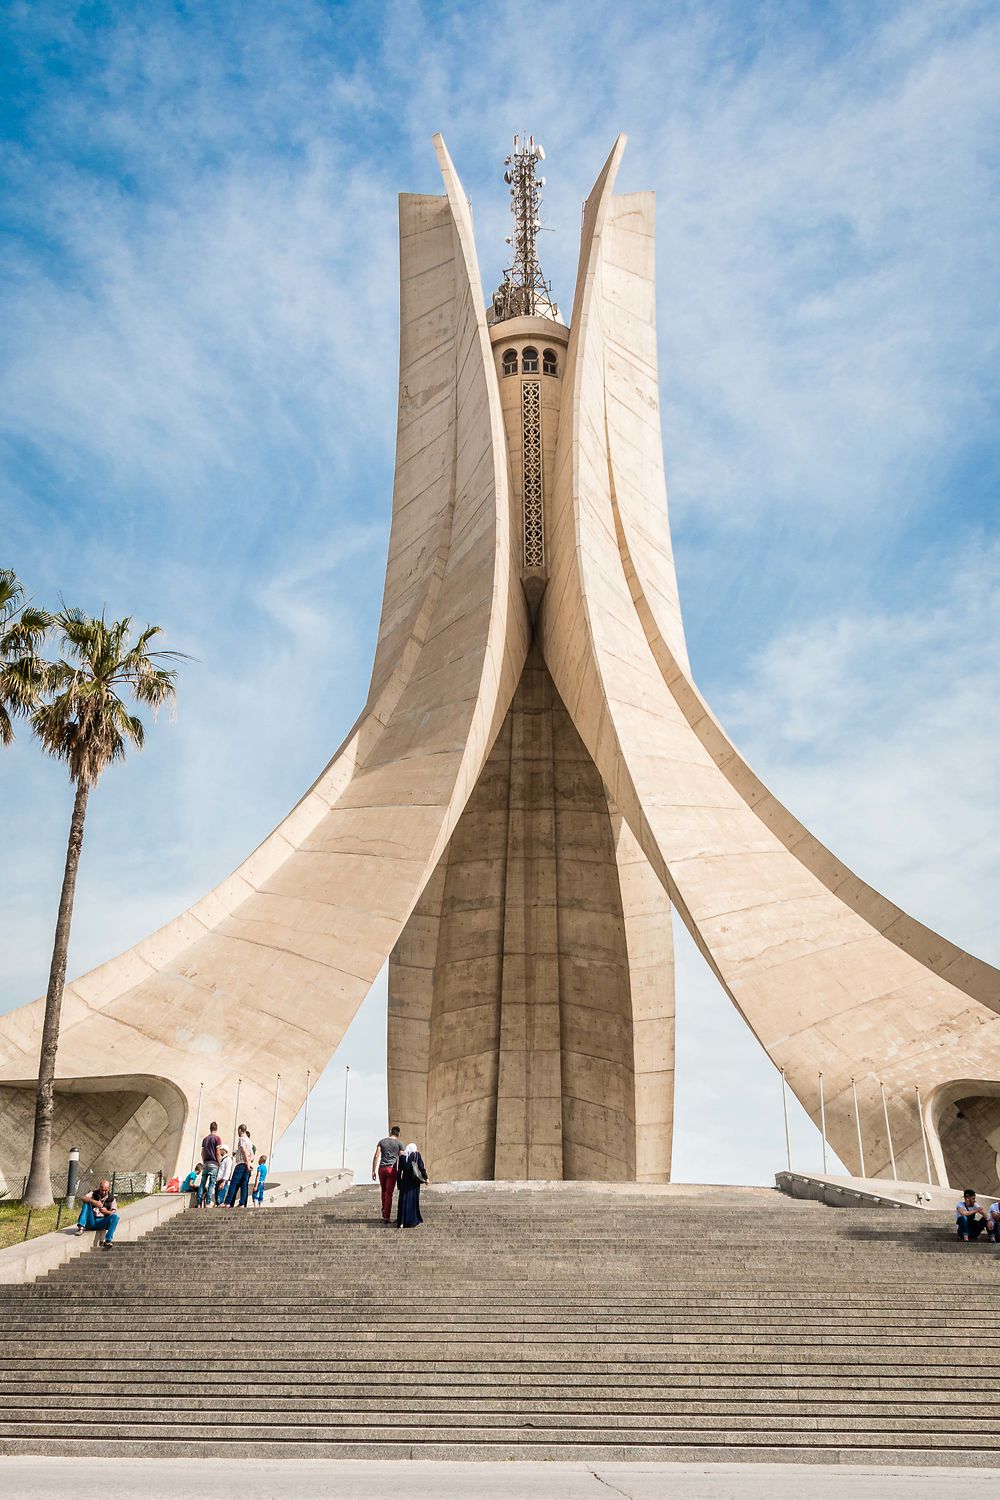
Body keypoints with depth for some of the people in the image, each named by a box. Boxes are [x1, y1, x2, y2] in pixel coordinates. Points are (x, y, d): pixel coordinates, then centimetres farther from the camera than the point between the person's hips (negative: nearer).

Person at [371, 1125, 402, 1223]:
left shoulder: (382, 1141, 10)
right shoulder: (399, 1143, 5)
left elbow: (376, 1156, 3)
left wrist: (373, 1171, 3)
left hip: (381, 1168, 2)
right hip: (392, 1169, -2)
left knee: (384, 1191, 21)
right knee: (389, 1193, -1)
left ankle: (384, 1211, 23)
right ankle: (387, 1217, -4)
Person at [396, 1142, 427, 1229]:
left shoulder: (402, 1157, 6)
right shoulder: (417, 1155, -1)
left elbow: (399, 1171, 7)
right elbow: (422, 1167, -5)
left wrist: (399, 1184, 11)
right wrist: (426, 1178, 3)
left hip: (405, 1180, 2)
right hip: (414, 1181, -2)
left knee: (403, 1200, 6)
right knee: (413, 1200, 6)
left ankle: (401, 1222, 1)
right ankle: (411, 1221, 7)